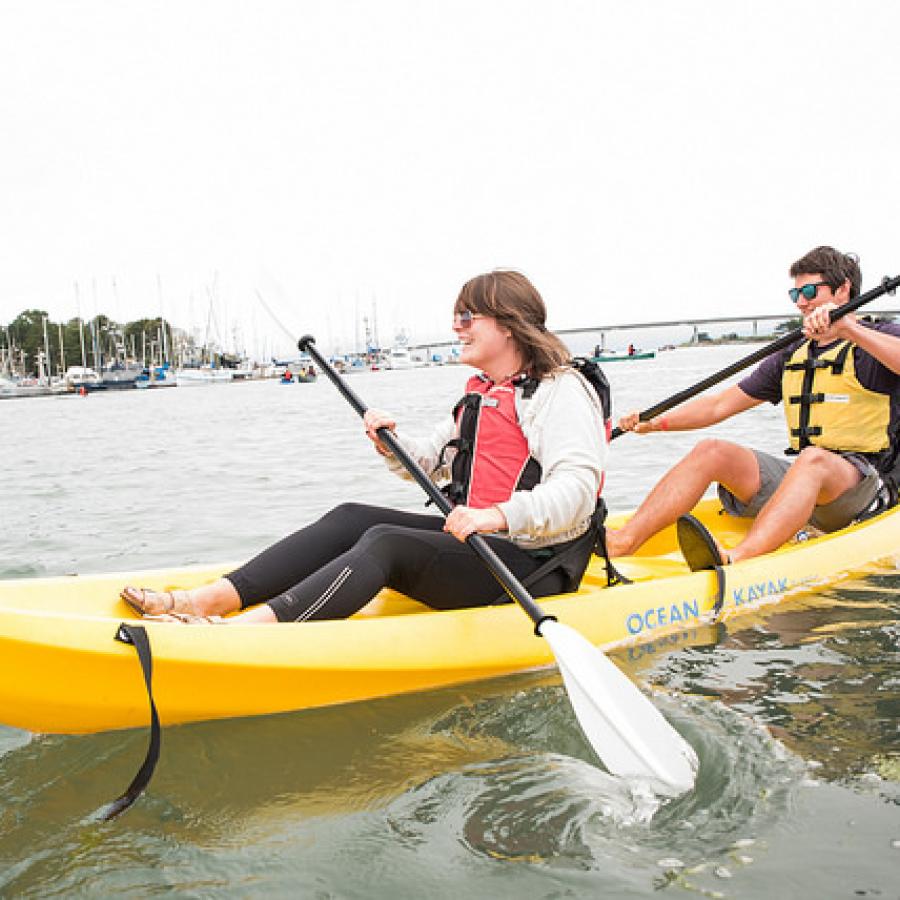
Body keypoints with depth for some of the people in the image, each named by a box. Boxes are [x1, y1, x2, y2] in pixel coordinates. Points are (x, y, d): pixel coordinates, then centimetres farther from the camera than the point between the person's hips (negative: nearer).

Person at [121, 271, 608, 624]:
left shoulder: (561, 390, -9)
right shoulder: (480, 395, 21)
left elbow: (576, 488, -23)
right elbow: (432, 461, 22)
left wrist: (498, 515, -37)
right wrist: (393, 445, 1)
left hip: (529, 565, -8)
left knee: (384, 542, -28)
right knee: (350, 518, -8)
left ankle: (252, 625, -44)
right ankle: (210, 599, -19)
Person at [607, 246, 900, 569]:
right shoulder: (791, 357, 19)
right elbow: (721, 405, 17)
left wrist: (848, 328, -32)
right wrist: (655, 423, 4)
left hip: (860, 474, -5)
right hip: (797, 471, 5)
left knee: (812, 459, -38)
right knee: (711, 451, -16)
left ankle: (735, 560, -61)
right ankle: (623, 540, -34)